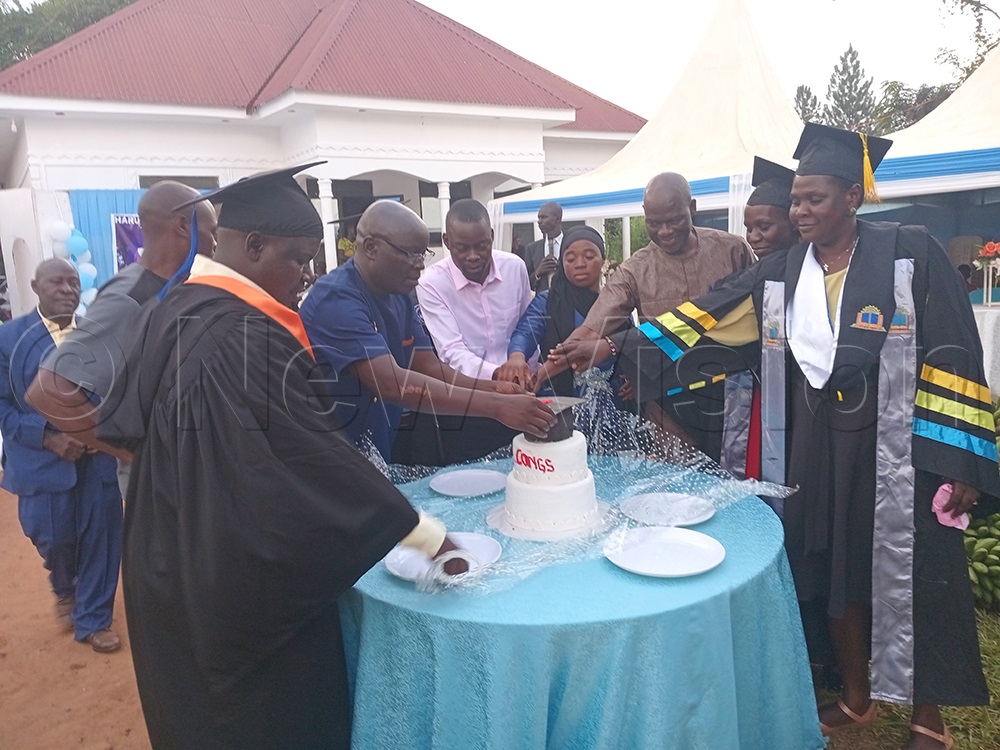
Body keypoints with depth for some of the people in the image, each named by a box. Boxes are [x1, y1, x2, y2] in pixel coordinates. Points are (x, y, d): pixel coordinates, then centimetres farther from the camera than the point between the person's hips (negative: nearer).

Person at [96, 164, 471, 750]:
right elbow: (320, 458, -28)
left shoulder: (171, 311, 3)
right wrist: (428, 534, -21)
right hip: (248, 582, -9)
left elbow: (129, 427, 13)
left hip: (171, 567, 9)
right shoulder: (250, 337, -27)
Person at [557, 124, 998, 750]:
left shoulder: (910, 252, -7)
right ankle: (857, 698, 35)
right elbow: (705, 322, -3)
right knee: (838, 570, 13)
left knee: (910, 576, 6)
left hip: (895, 442, -3)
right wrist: (612, 347, -12)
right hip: (815, 444, 3)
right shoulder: (781, 273, 2)